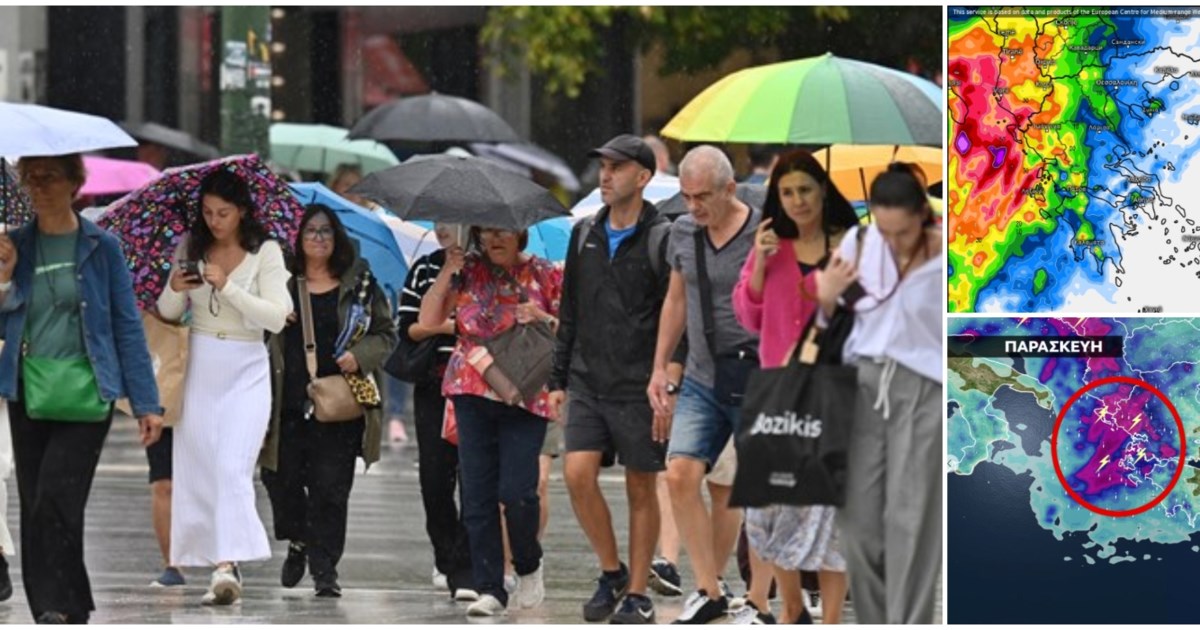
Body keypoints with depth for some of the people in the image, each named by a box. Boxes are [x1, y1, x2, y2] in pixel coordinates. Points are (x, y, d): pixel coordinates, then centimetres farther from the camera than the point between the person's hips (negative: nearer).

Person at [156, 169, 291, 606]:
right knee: (196, 468, 1)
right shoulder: (190, 249, 5)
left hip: (245, 371, -4)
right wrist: (174, 289, -13)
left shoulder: (266, 253, -4)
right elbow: (168, 313, 10)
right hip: (199, 368, 4)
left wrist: (228, 286, -20)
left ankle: (228, 566, -26)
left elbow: (276, 318, -12)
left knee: (232, 466, -17)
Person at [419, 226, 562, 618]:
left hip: (525, 397, -2)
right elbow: (428, 320, 2)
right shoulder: (468, 271, 8)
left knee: (516, 490, -12)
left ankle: (528, 565, 16)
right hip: (472, 394, 2)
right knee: (477, 494, -1)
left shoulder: (544, 275, 4)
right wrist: (448, 271, -4)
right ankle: (489, 589, 4)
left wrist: (543, 319, -12)